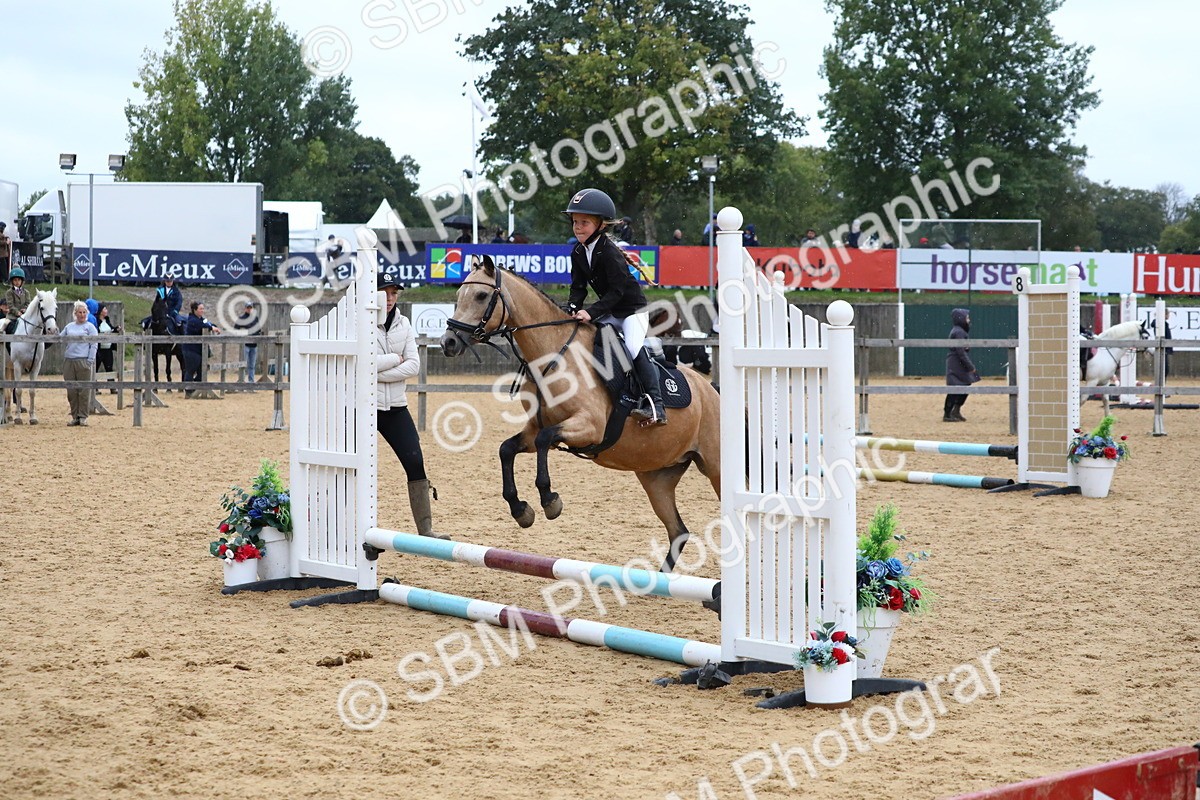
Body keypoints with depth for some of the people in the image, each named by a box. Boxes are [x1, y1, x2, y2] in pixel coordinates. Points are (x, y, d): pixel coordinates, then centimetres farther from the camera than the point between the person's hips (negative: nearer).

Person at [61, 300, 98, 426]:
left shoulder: (90, 326, 2)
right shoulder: (69, 326, 15)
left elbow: (93, 345, -3)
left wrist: (90, 361, -11)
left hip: (83, 361, -5)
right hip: (68, 361, 5)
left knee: (84, 390, -2)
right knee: (71, 391, 7)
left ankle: (83, 416, 4)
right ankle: (75, 416, 14)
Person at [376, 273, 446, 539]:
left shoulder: (403, 324, 7)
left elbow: (414, 366, -2)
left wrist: (378, 372, -13)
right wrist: (395, 359, -10)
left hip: (396, 407, 4)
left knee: (416, 464, -4)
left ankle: (425, 530, 0)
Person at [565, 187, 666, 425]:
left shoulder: (609, 252, -23)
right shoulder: (578, 253, 1)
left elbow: (617, 291, -26)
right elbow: (578, 287, 3)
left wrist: (592, 312, -34)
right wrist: (574, 310, -16)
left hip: (633, 309, -9)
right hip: (610, 314, 9)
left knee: (633, 347, -27)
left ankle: (656, 406, -32)